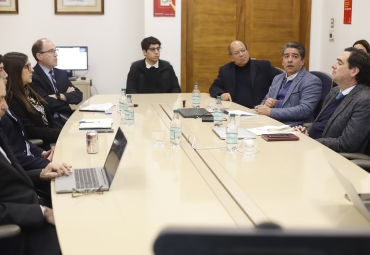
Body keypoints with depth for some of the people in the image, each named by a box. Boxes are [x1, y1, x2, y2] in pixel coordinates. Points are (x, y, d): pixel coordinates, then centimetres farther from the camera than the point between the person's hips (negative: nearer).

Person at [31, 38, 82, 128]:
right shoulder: (33, 77, -6)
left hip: (67, 118, 7)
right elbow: (48, 104, -15)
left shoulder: (62, 74, 19)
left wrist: (61, 96, -9)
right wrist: (68, 95, 2)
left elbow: (79, 96, 11)